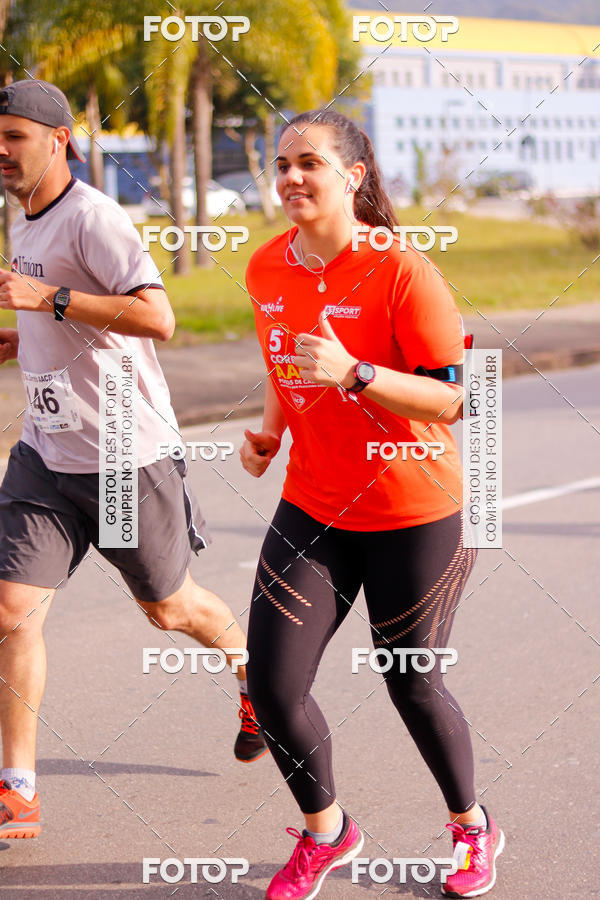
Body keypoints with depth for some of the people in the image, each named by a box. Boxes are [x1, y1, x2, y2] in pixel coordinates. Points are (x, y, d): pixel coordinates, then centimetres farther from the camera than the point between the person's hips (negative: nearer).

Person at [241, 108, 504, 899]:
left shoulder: (402, 270, -18)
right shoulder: (266, 270, 1)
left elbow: (456, 397, -19)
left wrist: (353, 373, -30)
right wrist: (270, 433, 3)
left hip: (414, 514, -5)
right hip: (314, 507, 5)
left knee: (411, 684, 7)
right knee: (272, 685, -3)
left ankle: (472, 828, 35)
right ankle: (325, 833, 23)